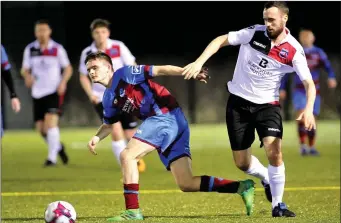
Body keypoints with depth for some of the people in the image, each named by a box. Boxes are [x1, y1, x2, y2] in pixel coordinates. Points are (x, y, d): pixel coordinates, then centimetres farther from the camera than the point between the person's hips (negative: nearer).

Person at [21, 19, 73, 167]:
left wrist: (63, 82, -13)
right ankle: (58, 147, 31)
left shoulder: (57, 49, -1)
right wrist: (27, 76, -15)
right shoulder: (30, 49, 5)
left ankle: (52, 157, -14)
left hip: (54, 92, -3)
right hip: (37, 93, 4)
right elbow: (25, 70, 9)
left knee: (50, 122, -20)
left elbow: (68, 68, 5)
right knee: (41, 129, 3)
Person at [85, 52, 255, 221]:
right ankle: (241, 187, 4)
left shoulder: (124, 74, -5)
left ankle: (133, 211, -15)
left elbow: (160, 70, -11)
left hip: (166, 116, -9)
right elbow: (108, 124, 33)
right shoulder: (109, 99, 19)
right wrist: (97, 137, 12)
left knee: (127, 156, -15)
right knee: (186, 184, 1)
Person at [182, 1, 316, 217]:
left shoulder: (294, 50, -13)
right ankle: (268, 179, 39)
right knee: (242, 163, 5)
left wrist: (308, 109, -29)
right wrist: (199, 62, -19)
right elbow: (221, 40, -6)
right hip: (239, 102, 1)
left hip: (267, 104, -1)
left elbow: (309, 83, -11)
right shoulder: (254, 33, -12)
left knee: (274, 151, -22)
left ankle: (278, 204, -5)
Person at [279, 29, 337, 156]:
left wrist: (331, 78, -29)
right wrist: (282, 89, 3)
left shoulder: (319, 53, 3)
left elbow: (328, 67, -8)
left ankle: (311, 148, 16)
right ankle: (302, 145, -18)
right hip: (299, 91, -1)